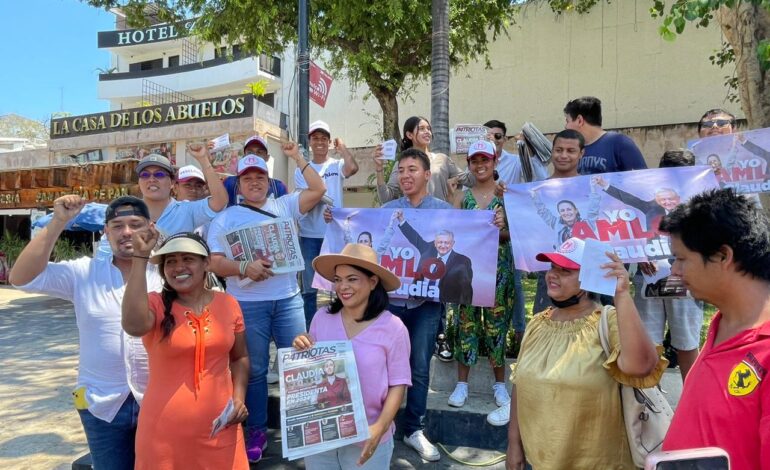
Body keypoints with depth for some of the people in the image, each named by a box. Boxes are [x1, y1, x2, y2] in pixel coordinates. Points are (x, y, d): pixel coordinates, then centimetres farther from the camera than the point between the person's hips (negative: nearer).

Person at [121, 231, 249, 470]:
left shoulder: (228, 304, 1)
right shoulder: (156, 305, -7)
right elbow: (134, 325, -31)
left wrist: (239, 397, -3)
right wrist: (141, 256, -28)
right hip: (165, 431, -2)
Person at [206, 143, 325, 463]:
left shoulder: (284, 205, 9)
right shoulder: (225, 218, 3)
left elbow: (318, 190, 4)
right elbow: (215, 263, -4)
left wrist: (297, 157, 2)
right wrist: (244, 268, -22)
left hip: (288, 300, 2)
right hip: (248, 305, -1)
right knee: (254, 370, 10)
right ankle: (256, 431, 25)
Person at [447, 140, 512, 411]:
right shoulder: (464, 196, 8)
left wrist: (494, 233, -22)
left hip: (499, 266, -2)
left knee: (496, 322, 5)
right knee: (466, 321, 4)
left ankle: (500, 383, 20)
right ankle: (462, 383, 15)